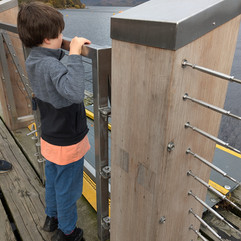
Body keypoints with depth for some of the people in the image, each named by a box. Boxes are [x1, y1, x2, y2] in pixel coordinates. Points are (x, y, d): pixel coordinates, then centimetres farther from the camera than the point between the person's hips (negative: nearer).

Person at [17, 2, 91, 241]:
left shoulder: (32, 61, -4)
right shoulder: (51, 65, -30)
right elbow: (75, 93, -48)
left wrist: (70, 51, 3)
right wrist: (74, 54, -42)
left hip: (50, 138, 8)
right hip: (68, 143, -8)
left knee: (52, 181, 27)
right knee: (68, 189, 14)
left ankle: (52, 217, 51)